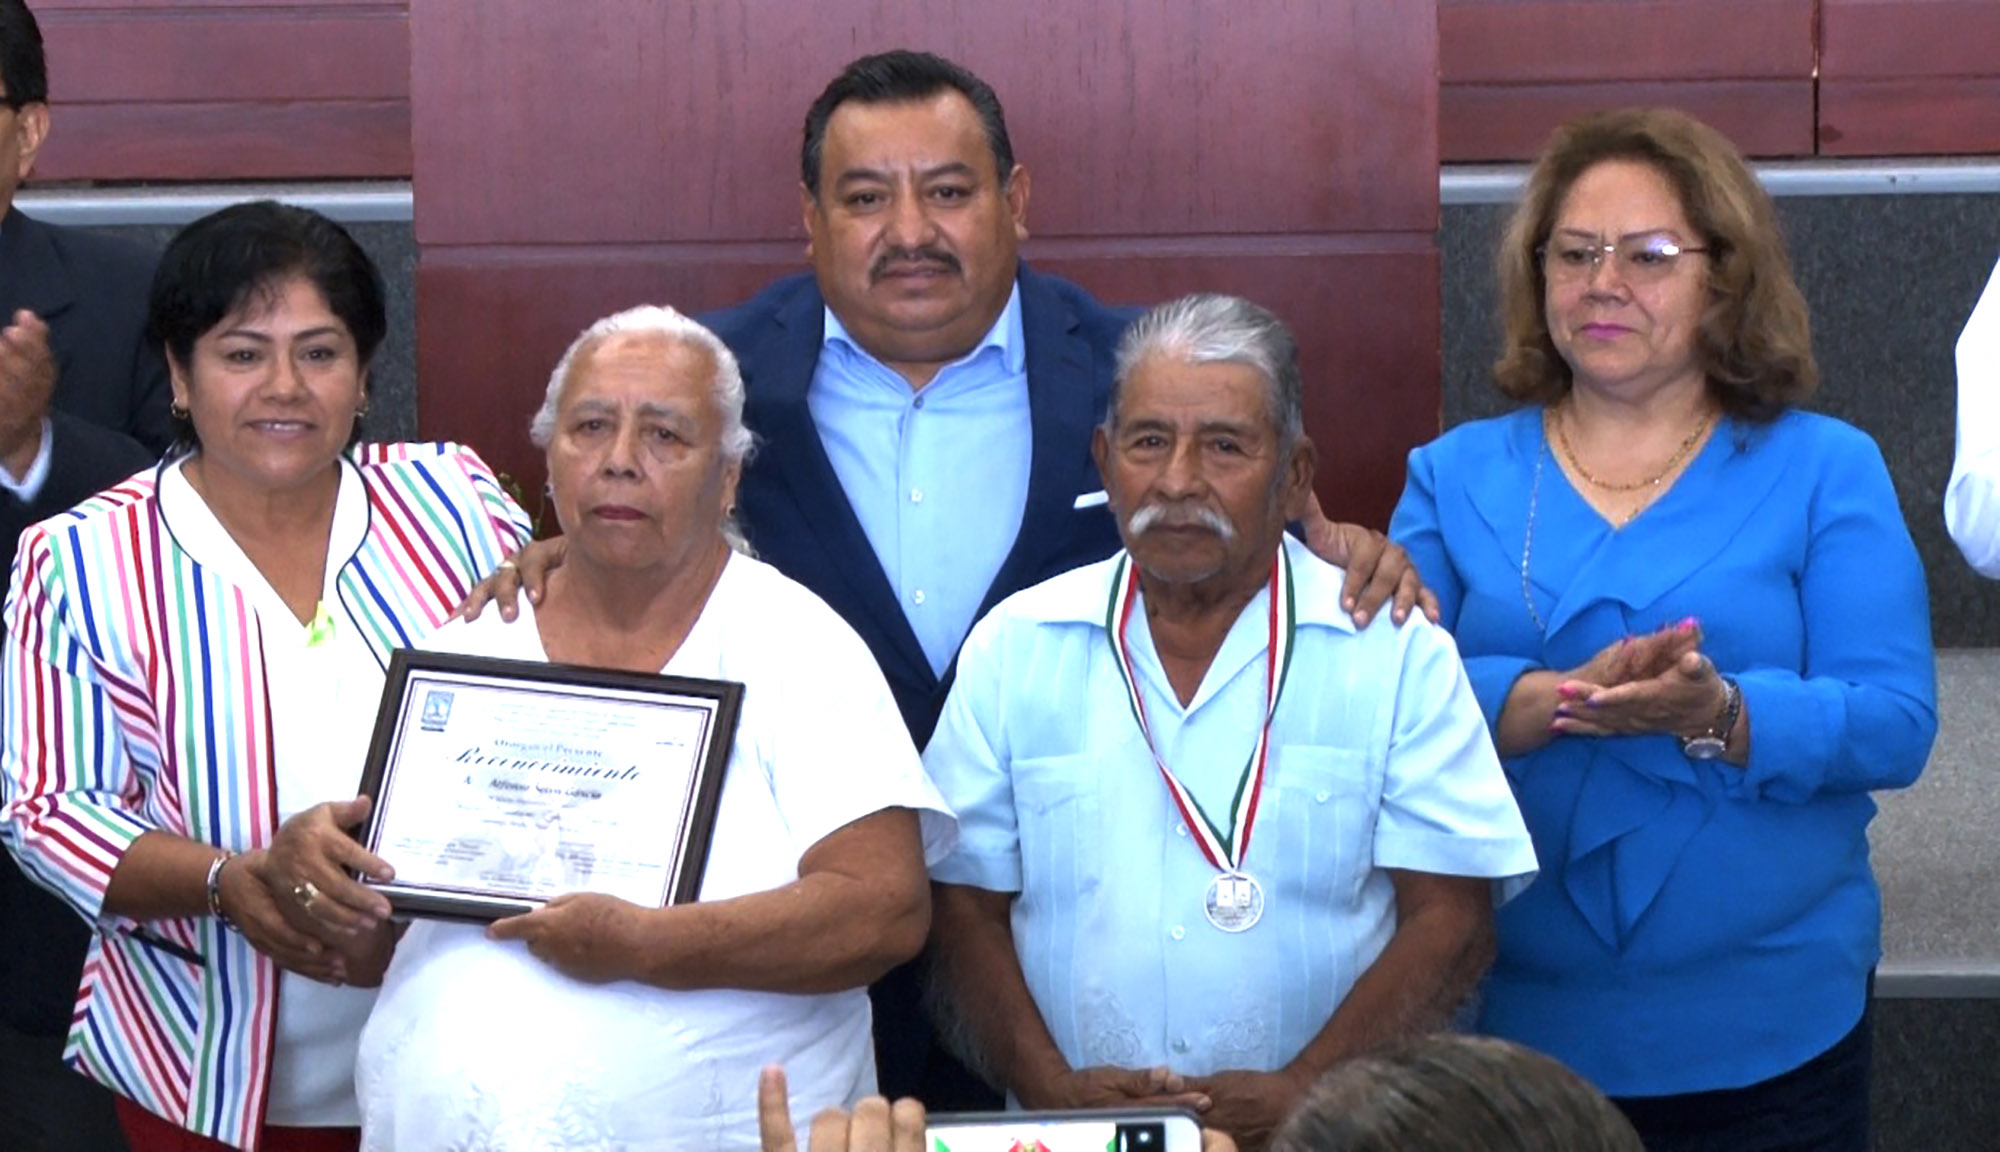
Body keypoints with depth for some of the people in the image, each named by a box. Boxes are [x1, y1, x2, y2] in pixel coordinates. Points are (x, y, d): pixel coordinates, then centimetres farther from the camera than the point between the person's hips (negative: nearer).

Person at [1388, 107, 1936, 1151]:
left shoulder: (1826, 471, 3)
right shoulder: (1456, 476, 7)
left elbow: (1894, 722, -7)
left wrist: (1719, 717, -26)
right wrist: (1565, 699, -24)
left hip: (1768, 1033, -1)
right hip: (1517, 1023, 1)